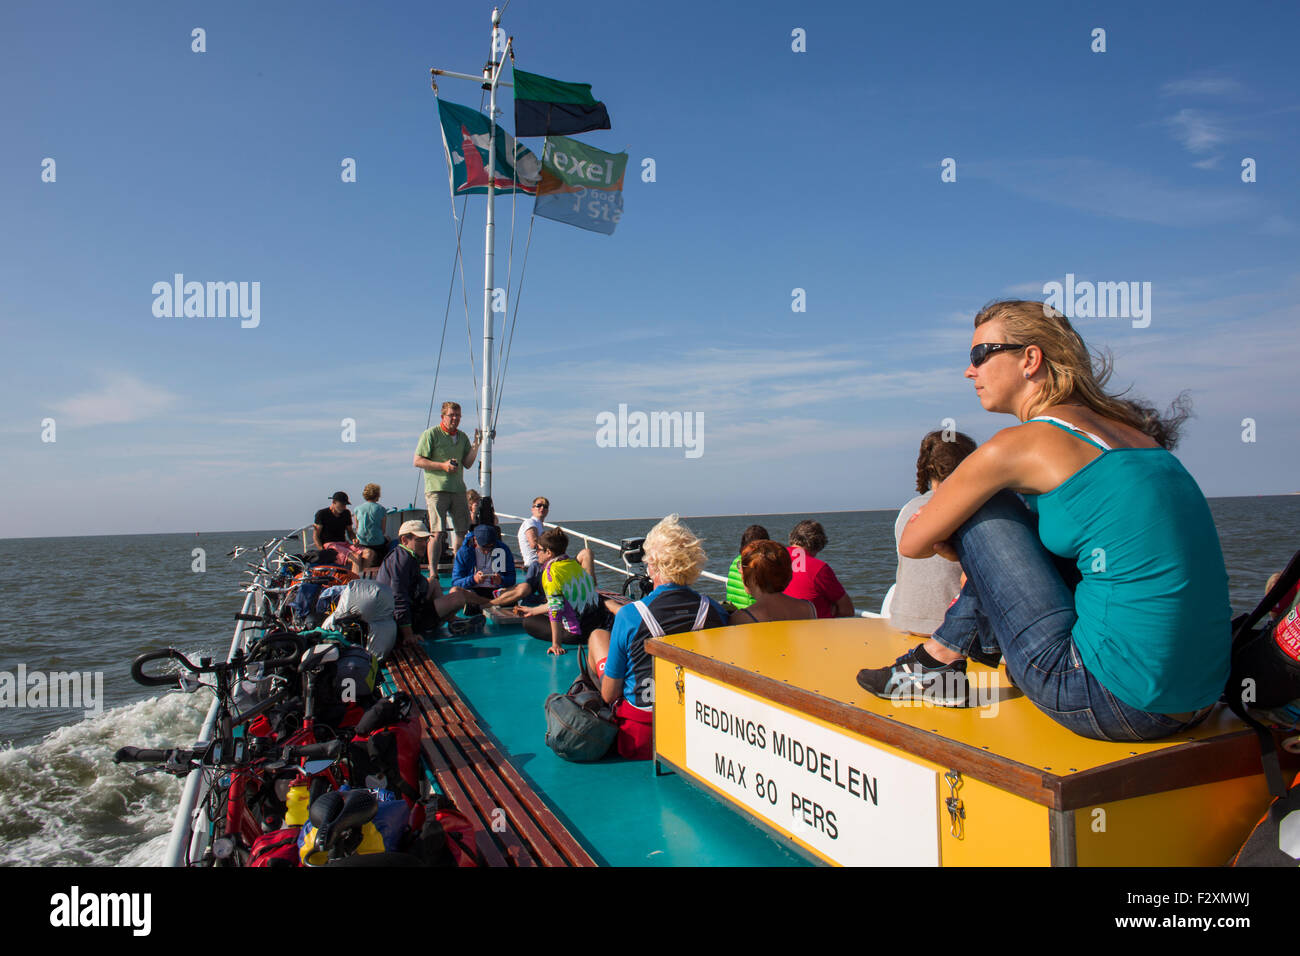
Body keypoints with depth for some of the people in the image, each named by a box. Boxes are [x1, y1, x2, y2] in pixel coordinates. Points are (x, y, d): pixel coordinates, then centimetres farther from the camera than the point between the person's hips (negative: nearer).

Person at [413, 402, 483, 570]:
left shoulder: (462, 437, 16)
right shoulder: (430, 434, -2)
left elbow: (467, 463, 14)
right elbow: (418, 461, -6)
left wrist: (475, 446, -1)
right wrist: (442, 465, -15)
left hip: (458, 489, 6)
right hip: (436, 489, -6)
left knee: (462, 530, 7)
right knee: (437, 532, -9)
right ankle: (433, 572, -6)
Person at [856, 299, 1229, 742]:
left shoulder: (1019, 445, -9)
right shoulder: (1124, 427, 15)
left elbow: (913, 544, 2)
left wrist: (950, 536, 25)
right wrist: (962, 543, 19)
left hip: (1118, 703, -8)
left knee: (981, 508, 2)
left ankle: (940, 658, 21)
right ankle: (945, 655, 31)